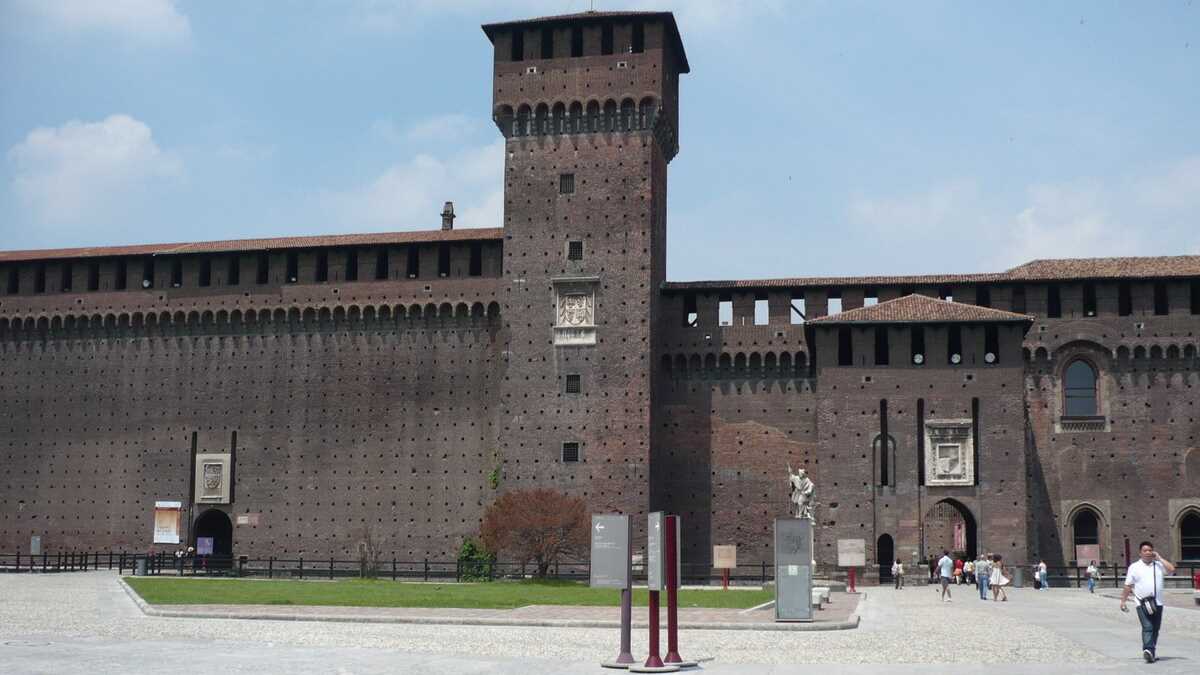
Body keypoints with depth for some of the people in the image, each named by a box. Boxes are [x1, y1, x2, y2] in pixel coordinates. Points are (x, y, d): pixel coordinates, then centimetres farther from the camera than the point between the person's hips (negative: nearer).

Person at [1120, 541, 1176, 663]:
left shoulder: (1159, 565, 10)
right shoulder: (1134, 567, 5)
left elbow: (1171, 570, -8)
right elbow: (1128, 586, 6)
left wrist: (1159, 558, -3)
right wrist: (1123, 601, 3)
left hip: (1157, 603, 3)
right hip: (1142, 604, -3)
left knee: (1155, 629, 10)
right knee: (1147, 628, -17)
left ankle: (1152, 652, 22)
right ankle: (1148, 650, -29)